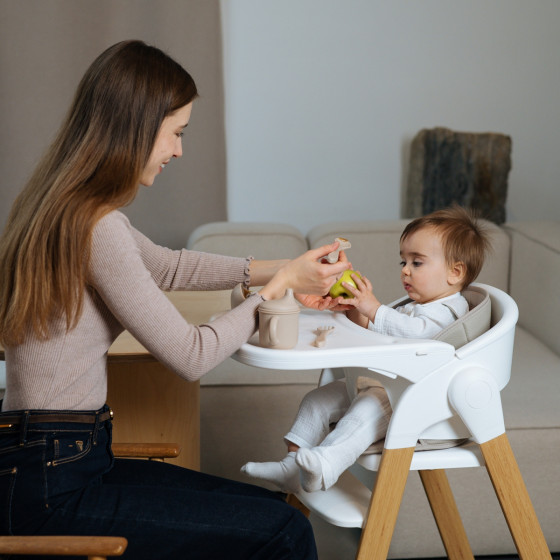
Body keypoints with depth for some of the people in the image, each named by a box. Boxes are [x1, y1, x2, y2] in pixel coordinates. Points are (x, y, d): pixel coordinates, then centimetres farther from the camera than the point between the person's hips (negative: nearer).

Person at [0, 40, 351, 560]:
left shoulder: (63, 208, 9)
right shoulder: (95, 225, -21)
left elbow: (167, 266, 24)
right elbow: (190, 356, -17)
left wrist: (273, 271, 16)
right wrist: (277, 285, -4)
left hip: (63, 463, 10)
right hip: (53, 489, -10)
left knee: (270, 510, 12)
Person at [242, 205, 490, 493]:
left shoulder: (445, 310, -9)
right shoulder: (413, 306, 26)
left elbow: (415, 331, -31)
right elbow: (375, 330, 28)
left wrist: (373, 307, -28)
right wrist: (357, 313, 8)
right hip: (368, 383, 11)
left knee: (366, 410, -38)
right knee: (317, 399, 7)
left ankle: (325, 466, -57)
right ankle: (293, 465, 0)